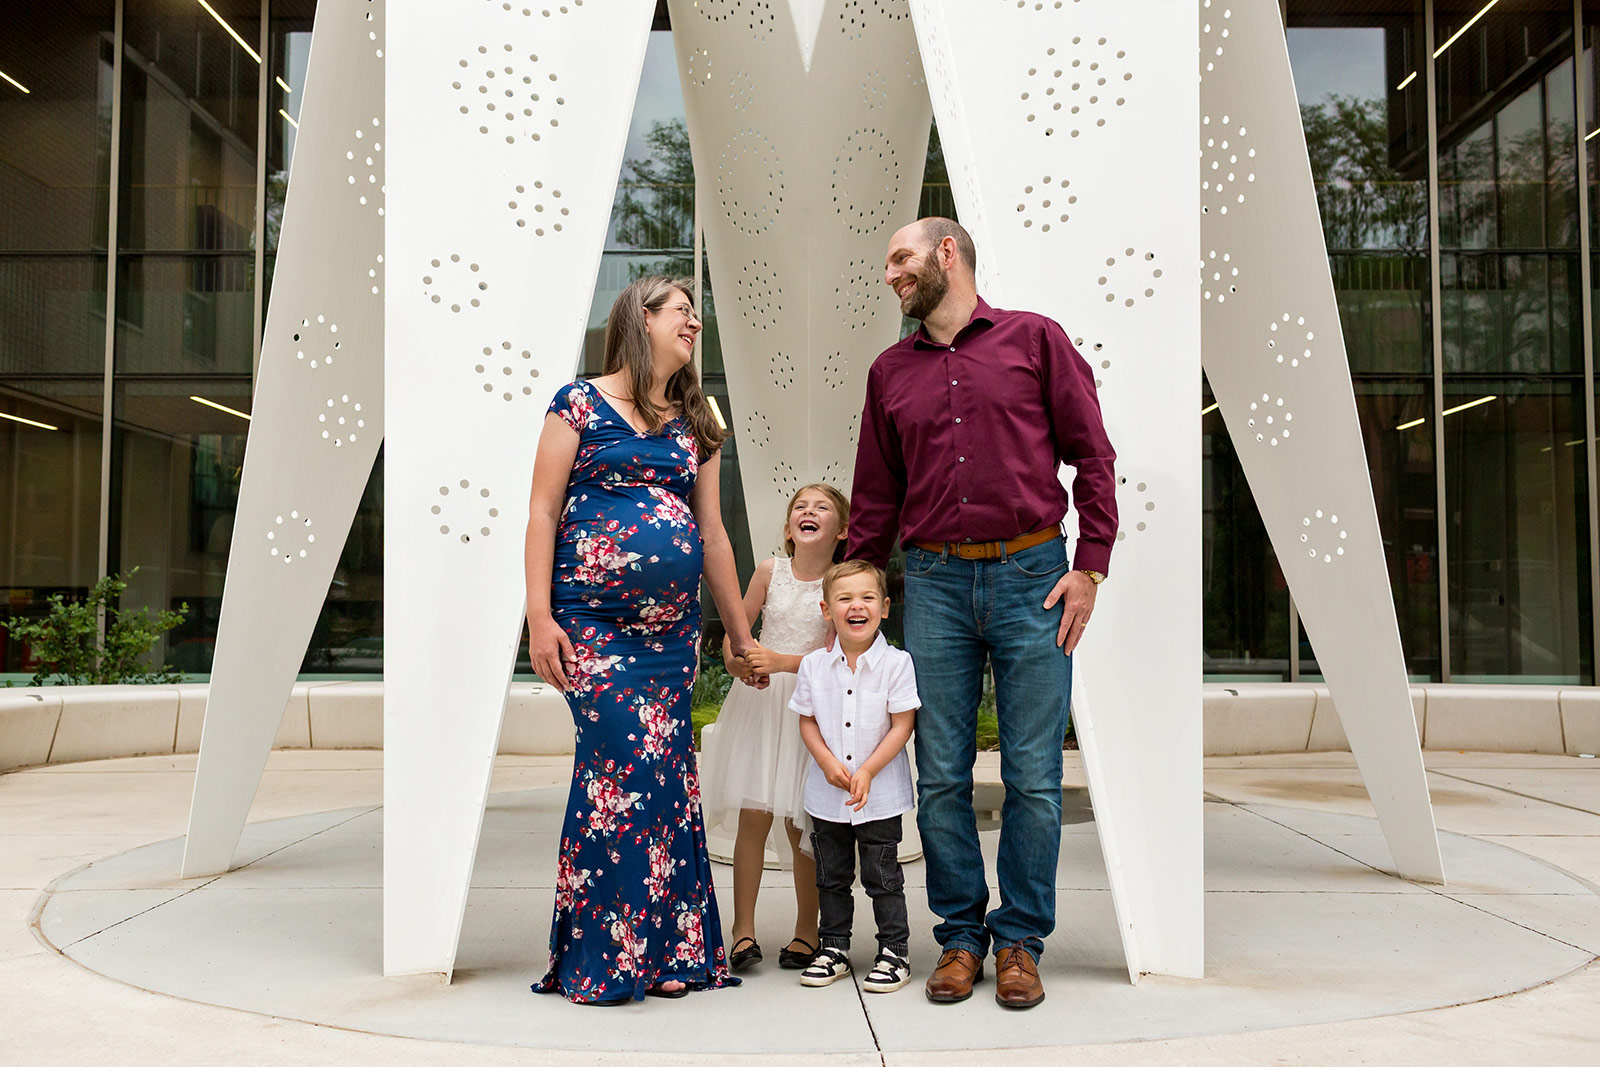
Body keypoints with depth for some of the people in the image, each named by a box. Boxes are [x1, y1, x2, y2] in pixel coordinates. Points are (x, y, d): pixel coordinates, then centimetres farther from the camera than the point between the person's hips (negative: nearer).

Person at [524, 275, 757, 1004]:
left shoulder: (694, 425, 17)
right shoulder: (581, 404, 3)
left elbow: (713, 533, 20)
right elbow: (543, 511, 0)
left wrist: (740, 632, 20)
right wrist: (540, 616, -9)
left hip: (673, 628, 5)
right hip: (593, 620, -5)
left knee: (666, 770, 2)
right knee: (630, 764, -13)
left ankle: (669, 950, 12)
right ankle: (608, 951, 0)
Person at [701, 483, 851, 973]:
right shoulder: (771, 570, 1)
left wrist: (781, 662, -24)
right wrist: (741, 664, -14)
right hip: (759, 699, 2)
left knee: (800, 821, 2)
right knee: (752, 813, -3)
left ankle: (806, 930, 17)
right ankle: (743, 929, 7)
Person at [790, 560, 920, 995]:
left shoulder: (896, 663, -10)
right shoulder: (814, 665, -1)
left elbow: (902, 726, -10)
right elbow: (807, 721, 4)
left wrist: (867, 771, -16)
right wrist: (828, 761, -13)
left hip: (880, 795, -3)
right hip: (826, 795, 3)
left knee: (882, 876, 4)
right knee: (831, 875, 14)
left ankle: (895, 951, 17)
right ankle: (834, 948, 28)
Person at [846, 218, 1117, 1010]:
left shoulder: (1036, 339, 5)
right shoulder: (890, 371, 15)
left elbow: (1092, 455, 3)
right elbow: (875, 498, 17)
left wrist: (1090, 564, -6)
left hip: (1031, 576, -3)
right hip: (935, 584, 3)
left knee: (1033, 776, 2)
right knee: (941, 776, 5)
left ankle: (1019, 938, 16)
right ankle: (960, 935, 19)